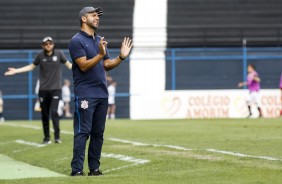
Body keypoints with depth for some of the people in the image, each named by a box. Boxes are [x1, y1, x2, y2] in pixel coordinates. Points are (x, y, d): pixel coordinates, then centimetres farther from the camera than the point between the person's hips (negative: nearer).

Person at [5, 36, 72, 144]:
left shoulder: (58, 54, -2)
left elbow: (69, 65, 5)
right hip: (43, 90, 2)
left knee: (54, 112, -14)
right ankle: (46, 137, 12)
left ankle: (57, 137, -13)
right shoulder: (40, 56, 1)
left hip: (56, 89, -2)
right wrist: (16, 71, 4)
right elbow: (31, 67, 10)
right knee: (44, 114, 3)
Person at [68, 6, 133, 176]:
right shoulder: (77, 41, -5)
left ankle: (94, 169, 12)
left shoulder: (100, 41, 17)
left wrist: (122, 57, 1)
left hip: (102, 93, 7)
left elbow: (106, 66, 17)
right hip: (85, 95, -7)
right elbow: (84, 66, -15)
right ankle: (77, 171, -11)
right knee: (83, 132, -10)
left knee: (98, 133, 7)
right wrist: (100, 54, -26)